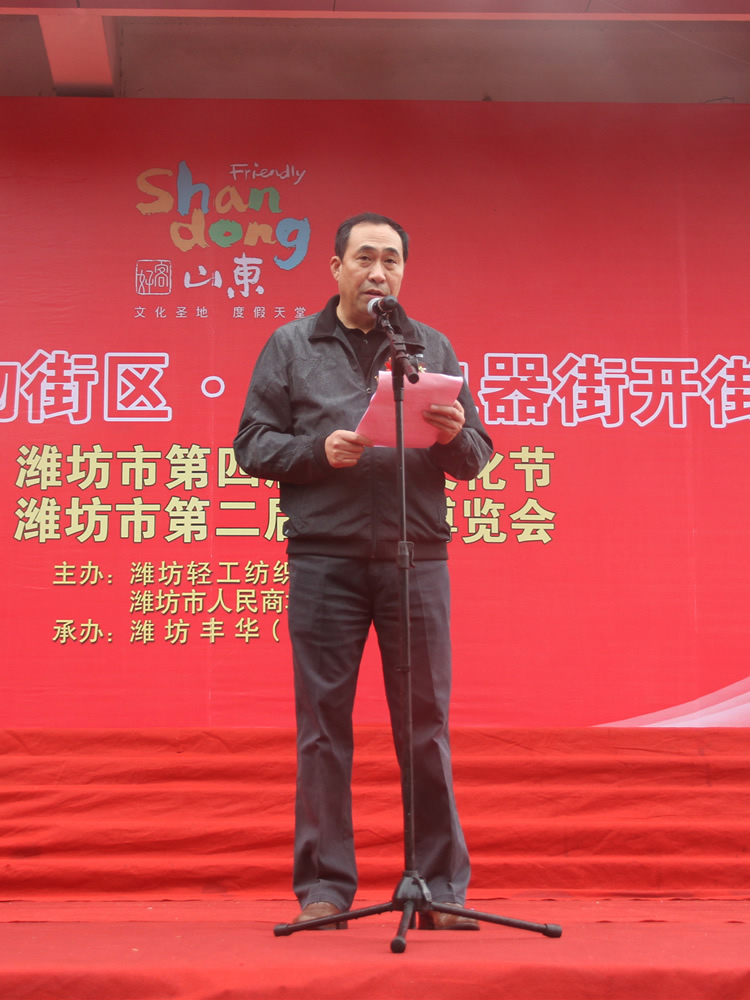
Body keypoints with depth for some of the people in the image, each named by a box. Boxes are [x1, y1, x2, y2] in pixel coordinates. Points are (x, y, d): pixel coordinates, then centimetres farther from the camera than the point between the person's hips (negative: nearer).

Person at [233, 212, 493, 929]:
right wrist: (320, 449, -11)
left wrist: (454, 436, -9)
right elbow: (253, 445, 5)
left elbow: (475, 459, 13)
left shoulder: (433, 348, 16)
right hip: (324, 559, -1)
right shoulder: (290, 346, 11)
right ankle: (324, 887, 10)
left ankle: (442, 888, 9)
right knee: (323, 723, 1)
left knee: (426, 723, 2)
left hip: (416, 557, 1)